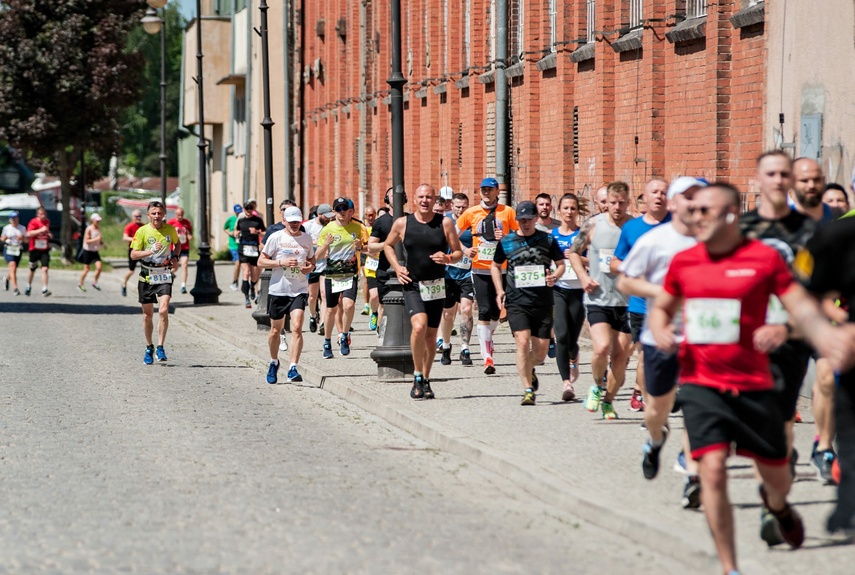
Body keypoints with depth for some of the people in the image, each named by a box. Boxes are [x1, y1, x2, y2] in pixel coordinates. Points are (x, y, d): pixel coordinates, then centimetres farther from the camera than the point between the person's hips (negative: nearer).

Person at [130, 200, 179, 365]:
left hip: (164, 275, 0)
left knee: (163, 310, -18)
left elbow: (177, 243, 23)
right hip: (147, 276, 0)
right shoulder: (142, 231, -5)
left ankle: (160, 347, -9)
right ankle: (149, 348, 25)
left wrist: (175, 257, 5)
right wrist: (151, 251, -21)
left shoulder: (170, 229, 2)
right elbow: (133, 254, -7)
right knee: (147, 314, 8)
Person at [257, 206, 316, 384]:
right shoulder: (276, 237, -3)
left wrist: (311, 266, -1)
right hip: (278, 289, -1)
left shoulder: (307, 239, 7)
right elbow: (261, 261, -3)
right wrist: (281, 262, -17)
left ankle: (293, 369, -16)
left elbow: (312, 258, 23)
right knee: (276, 330, 12)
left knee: (297, 327, -16)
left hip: (299, 290, 1)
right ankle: (274, 363, 36)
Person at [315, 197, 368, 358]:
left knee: (348, 305, -21)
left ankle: (344, 336, 2)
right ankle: (327, 343, 27)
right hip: (331, 275, 1)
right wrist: (325, 245, -15)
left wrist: (360, 247, -11)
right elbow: (318, 256, 5)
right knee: (331, 309, 8)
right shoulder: (328, 229, 3)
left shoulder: (358, 228, 2)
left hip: (350, 274, -1)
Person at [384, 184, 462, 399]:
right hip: (412, 285, -2)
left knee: (431, 334, 8)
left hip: (437, 286, 2)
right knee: (419, 326, -22)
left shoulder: (445, 223, 0)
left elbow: (458, 252, 5)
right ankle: (417, 376, -7)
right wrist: (396, 267, 2)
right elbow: (388, 245, 17)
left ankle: (425, 381, 22)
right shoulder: (402, 223, 0)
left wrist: (448, 258, -18)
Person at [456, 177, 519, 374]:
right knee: (484, 311, -9)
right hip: (480, 268, -1)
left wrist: (506, 238, -15)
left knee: (496, 311, 9)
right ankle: (487, 356, -11)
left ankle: (487, 339, 38)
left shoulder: (507, 212, 2)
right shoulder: (471, 213, 4)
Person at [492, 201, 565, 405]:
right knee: (523, 342, -18)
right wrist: (499, 290, 8)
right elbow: (496, 266, 20)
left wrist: (554, 277, -9)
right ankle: (528, 390, -11)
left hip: (542, 302, 1)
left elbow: (561, 264, 13)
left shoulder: (547, 239, 5)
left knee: (541, 351, 3)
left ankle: (530, 369, 39)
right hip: (516, 302, -1)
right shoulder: (506, 242, 6)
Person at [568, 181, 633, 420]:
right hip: (598, 300, -1)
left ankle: (608, 400, 24)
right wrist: (583, 276, -1)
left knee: (621, 356, 4)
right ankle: (597, 386, 9)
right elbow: (574, 252, 14)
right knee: (602, 347, -20)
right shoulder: (593, 225, -1)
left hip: (627, 301, 1)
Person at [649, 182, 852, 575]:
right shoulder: (683, 261, 3)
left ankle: (777, 505, 51)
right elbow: (661, 308, 18)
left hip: (752, 383, -1)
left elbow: (802, 308, -7)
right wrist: (660, 331, -6)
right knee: (712, 469, -14)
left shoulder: (764, 258, -6)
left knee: (777, 475, 11)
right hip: (700, 382, 1)